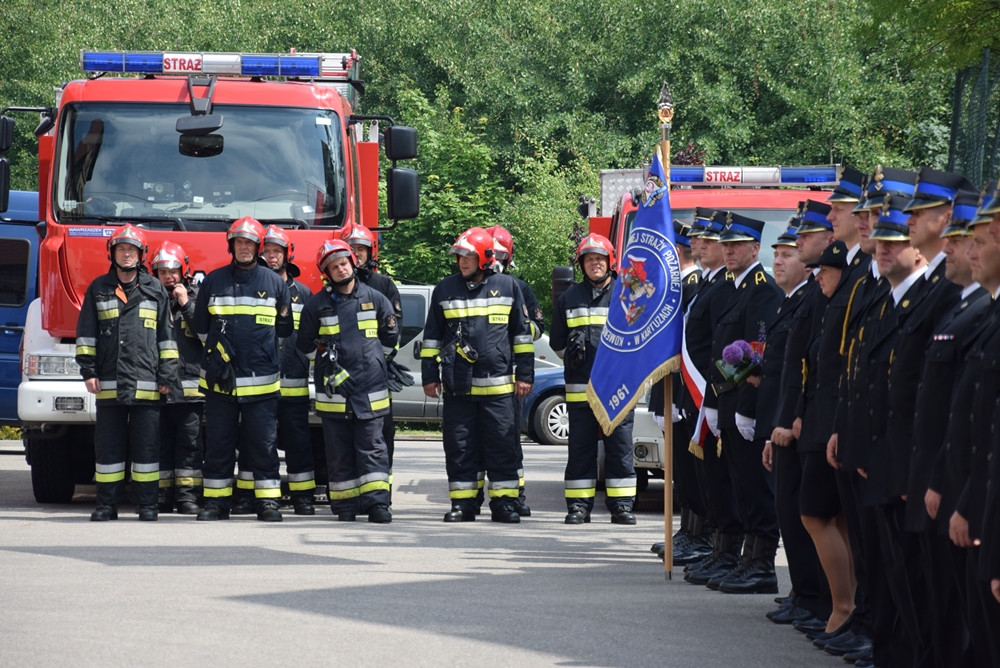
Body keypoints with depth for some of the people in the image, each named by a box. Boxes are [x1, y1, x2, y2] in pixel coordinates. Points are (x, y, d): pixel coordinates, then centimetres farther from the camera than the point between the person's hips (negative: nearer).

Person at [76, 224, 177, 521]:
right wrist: (88, 370, 2)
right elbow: (86, 332, 11)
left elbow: (166, 336, 9)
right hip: (109, 383, 1)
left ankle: (147, 504, 4)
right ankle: (107, 504, 7)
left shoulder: (155, 290, 9)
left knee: (146, 445, -1)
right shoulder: (98, 289, 11)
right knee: (108, 446, 2)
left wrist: (167, 374, 3)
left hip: (145, 383, -1)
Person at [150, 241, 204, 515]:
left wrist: (186, 305, -6)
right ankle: (162, 494, 7)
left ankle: (188, 493, -1)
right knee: (160, 440, 3)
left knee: (190, 439, -3)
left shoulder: (196, 297, 8)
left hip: (189, 382, -2)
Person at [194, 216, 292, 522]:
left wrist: (261, 355, 9)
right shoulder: (213, 281, 8)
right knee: (218, 442, 3)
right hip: (220, 379, 1)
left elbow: (283, 330, 13)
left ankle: (268, 500, 4)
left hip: (262, 380, -1)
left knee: (263, 443, -1)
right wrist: (221, 352, 11)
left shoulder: (274, 283, 7)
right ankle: (216, 501, 8)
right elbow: (201, 327, 16)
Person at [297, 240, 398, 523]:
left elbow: (390, 335, 16)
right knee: (339, 450, 2)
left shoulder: (375, 299, 6)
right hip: (333, 390, 1)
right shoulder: (317, 305, 6)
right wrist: (326, 361, 9)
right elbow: (306, 343, 15)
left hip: (370, 388, -1)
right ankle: (345, 505, 6)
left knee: (371, 445, -5)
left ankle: (377, 502, -9)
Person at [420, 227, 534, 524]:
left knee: (502, 444, -2)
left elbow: (522, 333, 10)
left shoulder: (507, 287, 5)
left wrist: (524, 374, 6)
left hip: (497, 384, -1)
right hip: (457, 385, 1)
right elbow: (432, 336, 13)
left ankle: (503, 502, 4)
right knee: (460, 446, 2)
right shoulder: (445, 290, 9)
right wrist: (430, 376, 8)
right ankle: (463, 503, 8)